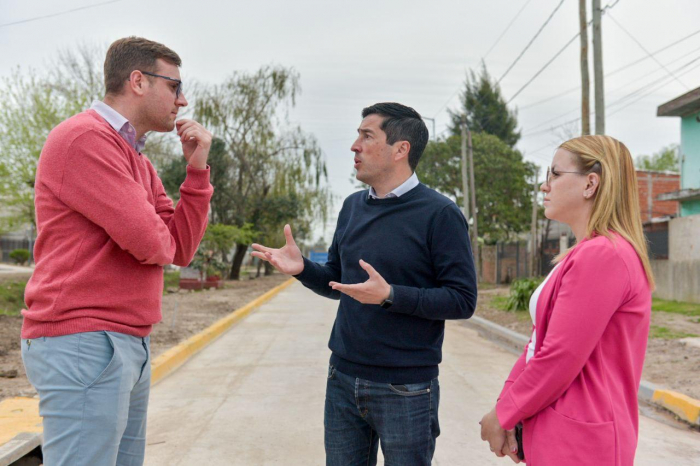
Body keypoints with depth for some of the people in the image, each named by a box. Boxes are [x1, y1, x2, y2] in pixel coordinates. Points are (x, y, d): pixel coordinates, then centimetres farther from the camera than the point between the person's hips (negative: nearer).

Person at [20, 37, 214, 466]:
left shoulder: (138, 161, 17)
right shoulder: (84, 137, -13)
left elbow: (181, 249, 10)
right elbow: (149, 243, -21)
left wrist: (197, 168, 4)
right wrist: (160, 236, 3)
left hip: (129, 345, 10)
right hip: (83, 346, -10)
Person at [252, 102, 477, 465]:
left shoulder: (439, 214, -12)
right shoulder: (353, 207, 7)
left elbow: (463, 300, -15)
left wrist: (390, 295, -25)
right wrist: (301, 268, -4)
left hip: (405, 390, -5)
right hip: (343, 381, 6)